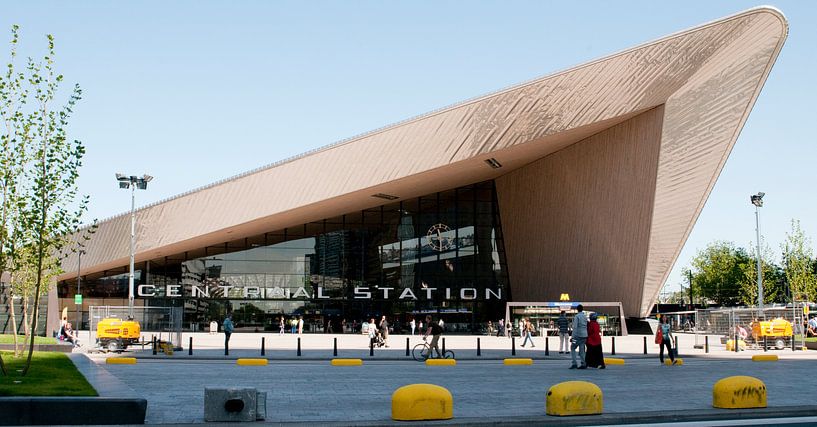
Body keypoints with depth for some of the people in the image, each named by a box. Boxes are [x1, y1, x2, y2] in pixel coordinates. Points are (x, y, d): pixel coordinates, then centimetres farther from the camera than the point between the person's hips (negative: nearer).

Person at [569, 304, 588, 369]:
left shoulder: (576, 316, -9)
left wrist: (573, 337, -14)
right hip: (584, 335, 6)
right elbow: (586, 326, 13)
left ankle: (574, 363, -6)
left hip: (578, 335, -6)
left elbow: (575, 327, -14)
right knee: (581, 350, 10)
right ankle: (583, 364, 5)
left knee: (573, 348, 4)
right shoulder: (585, 316, 11)